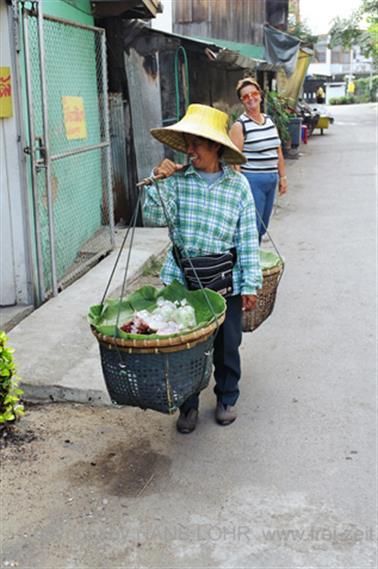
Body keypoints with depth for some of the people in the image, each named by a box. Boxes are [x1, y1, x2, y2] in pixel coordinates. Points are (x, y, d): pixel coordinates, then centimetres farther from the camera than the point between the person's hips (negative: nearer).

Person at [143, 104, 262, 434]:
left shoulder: (238, 185, -2)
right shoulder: (177, 180, -2)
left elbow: (248, 239, -1)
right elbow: (155, 217, -10)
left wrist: (250, 285, -3)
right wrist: (158, 182, -20)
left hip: (225, 279, 0)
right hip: (183, 277, 1)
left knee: (227, 344, 13)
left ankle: (227, 399, 35)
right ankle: (188, 404, 27)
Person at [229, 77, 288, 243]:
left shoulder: (269, 120, 12)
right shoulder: (240, 125, -10)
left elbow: (278, 152, 18)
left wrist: (282, 176, 16)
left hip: (271, 180, 7)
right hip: (252, 181, -7)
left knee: (263, 228, 14)